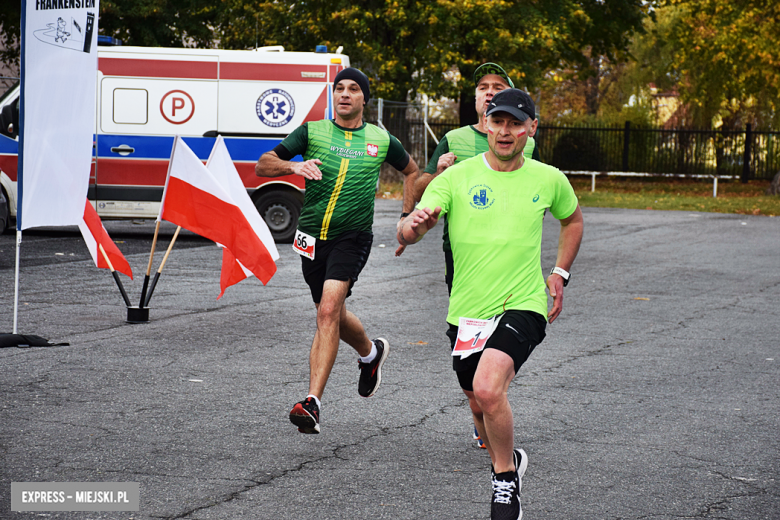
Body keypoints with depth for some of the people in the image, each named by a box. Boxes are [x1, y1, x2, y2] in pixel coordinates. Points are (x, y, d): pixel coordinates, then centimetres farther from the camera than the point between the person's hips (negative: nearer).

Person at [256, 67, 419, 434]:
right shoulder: (312, 132, 3)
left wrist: (408, 219, 15)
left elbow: (411, 172, 24)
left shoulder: (381, 140, 5)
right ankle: (371, 352, 49)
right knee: (331, 315, 16)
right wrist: (294, 166, -22)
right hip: (312, 235, 3)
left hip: (352, 237, -3)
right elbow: (262, 166, -1)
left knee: (329, 310, -21)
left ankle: (312, 403, -25)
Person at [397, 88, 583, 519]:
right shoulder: (457, 177, -3)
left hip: (522, 306, -2)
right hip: (467, 311, 2)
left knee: (488, 388, -25)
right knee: (479, 405, 14)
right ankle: (509, 461, 45)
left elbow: (572, 220, 24)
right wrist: (413, 225, -36)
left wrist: (559, 274, 13)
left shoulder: (549, 180, 2)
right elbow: (406, 233, -12)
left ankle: (505, 477, -3)